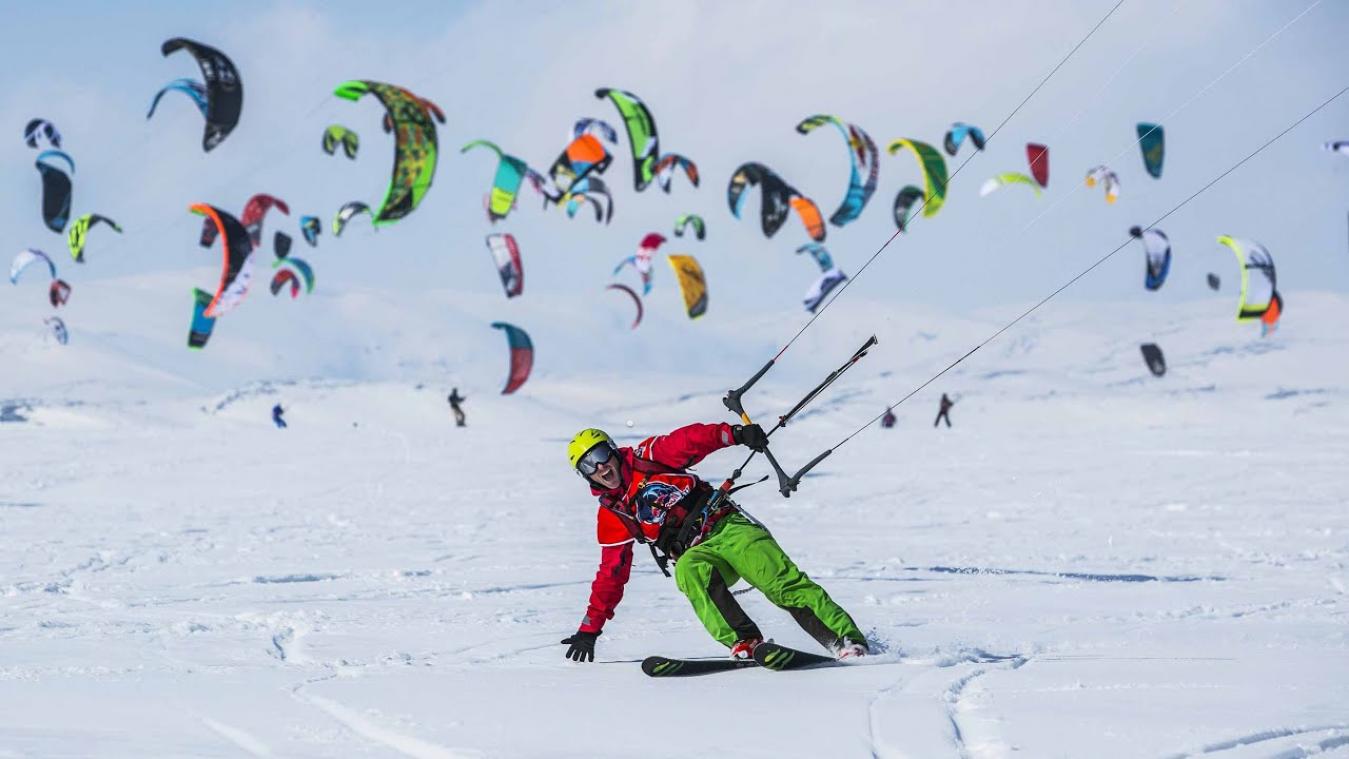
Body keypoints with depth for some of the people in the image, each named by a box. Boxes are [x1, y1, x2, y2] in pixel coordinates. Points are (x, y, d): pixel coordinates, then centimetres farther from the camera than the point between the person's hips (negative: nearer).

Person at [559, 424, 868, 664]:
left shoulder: (646, 458, 5)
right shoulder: (611, 517, 12)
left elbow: (691, 441, -6)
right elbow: (611, 574, 17)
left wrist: (735, 434, -25)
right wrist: (590, 629, 15)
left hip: (727, 525, -2)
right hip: (698, 553, 2)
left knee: (781, 582, -22)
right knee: (689, 571, -35)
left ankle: (847, 639, -28)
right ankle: (744, 642, -42)